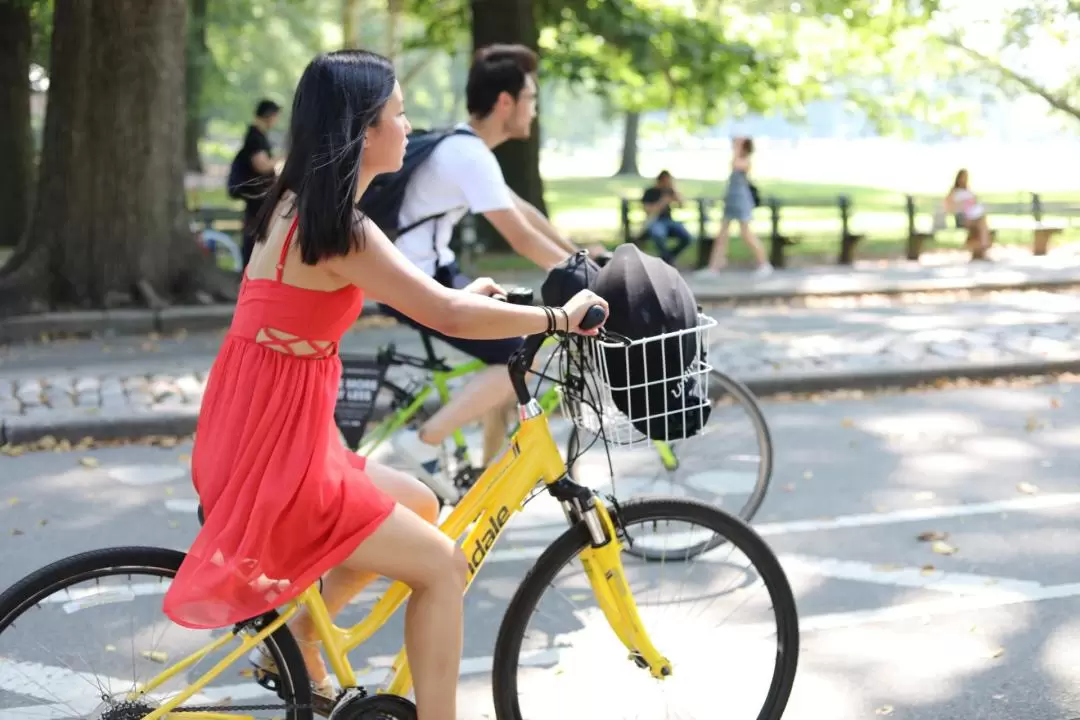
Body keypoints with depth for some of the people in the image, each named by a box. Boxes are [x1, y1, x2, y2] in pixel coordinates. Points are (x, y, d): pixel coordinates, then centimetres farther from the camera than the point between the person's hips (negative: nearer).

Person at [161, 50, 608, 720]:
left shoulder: (299, 205, 10)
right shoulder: (337, 226, -19)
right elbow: (449, 317, -20)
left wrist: (459, 294, 30)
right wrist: (561, 316, -8)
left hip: (264, 436, 9)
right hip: (275, 448, -9)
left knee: (421, 507, 23)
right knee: (444, 565, -2)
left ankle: (295, 643, 27)